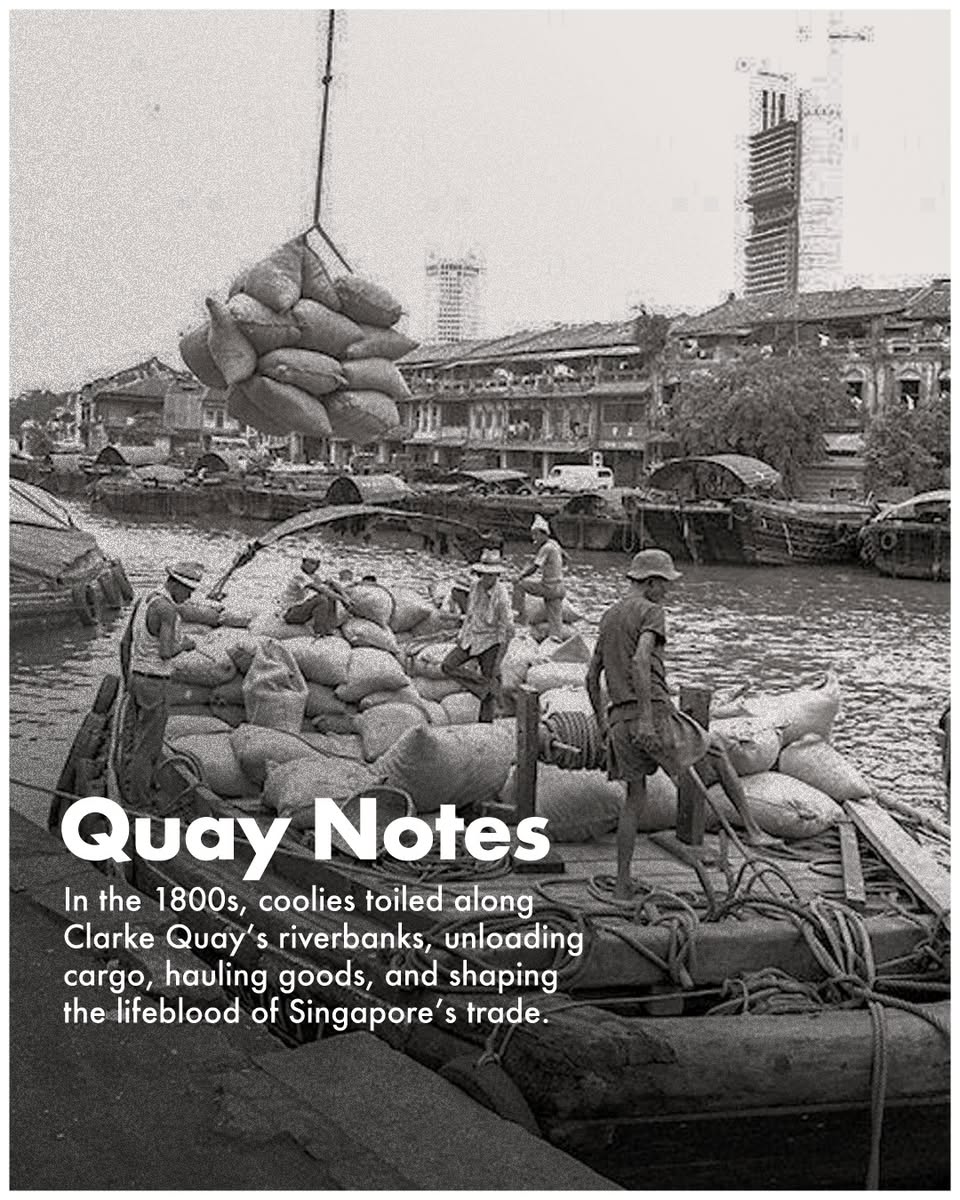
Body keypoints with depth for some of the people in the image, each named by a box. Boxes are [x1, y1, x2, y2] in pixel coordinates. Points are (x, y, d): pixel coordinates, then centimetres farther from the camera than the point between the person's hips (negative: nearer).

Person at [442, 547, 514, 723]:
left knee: (489, 691, -1)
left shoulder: (502, 597, -25)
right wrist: (462, 633, 18)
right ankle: (484, 684, -3)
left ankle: (485, 726, 12)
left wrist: (498, 661, -21)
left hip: (490, 643, -6)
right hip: (470, 639, 6)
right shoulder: (476, 585, -6)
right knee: (447, 666, -12)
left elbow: (507, 631, -21)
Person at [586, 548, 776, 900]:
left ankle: (622, 885, 13)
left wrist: (602, 721, 32)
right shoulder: (651, 612, -6)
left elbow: (592, 676, 23)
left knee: (635, 798, 15)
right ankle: (752, 829, 15)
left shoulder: (609, 617, 19)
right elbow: (640, 661, -23)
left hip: (620, 721, 7)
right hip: (656, 715, -7)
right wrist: (646, 716, -25)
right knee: (715, 750, 16)